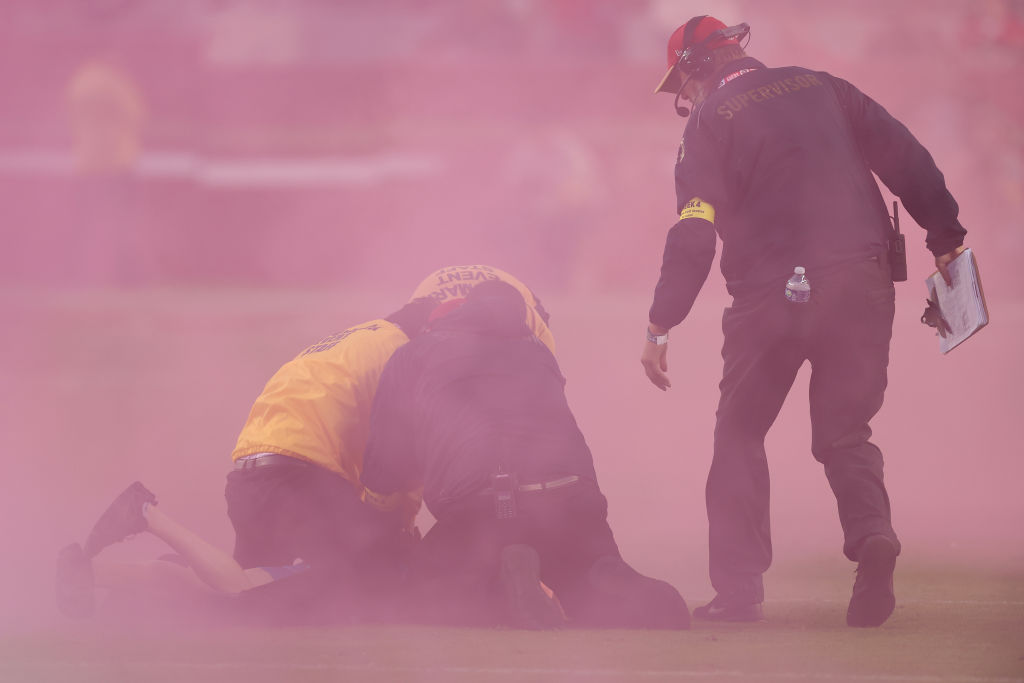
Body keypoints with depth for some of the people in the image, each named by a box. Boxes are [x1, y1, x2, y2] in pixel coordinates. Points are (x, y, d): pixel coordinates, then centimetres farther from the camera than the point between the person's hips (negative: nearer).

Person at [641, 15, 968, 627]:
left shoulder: (711, 122, 2)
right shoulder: (820, 88, 13)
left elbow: (693, 232, -7)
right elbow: (907, 159, 7)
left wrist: (661, 326, -5)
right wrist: (946, 240, 10)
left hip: (772, 297, -3)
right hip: (863, 284, 3)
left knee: (740, 435, 12)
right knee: (844, 431, 13)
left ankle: (738, 589, 4)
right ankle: (871, 531, -17)